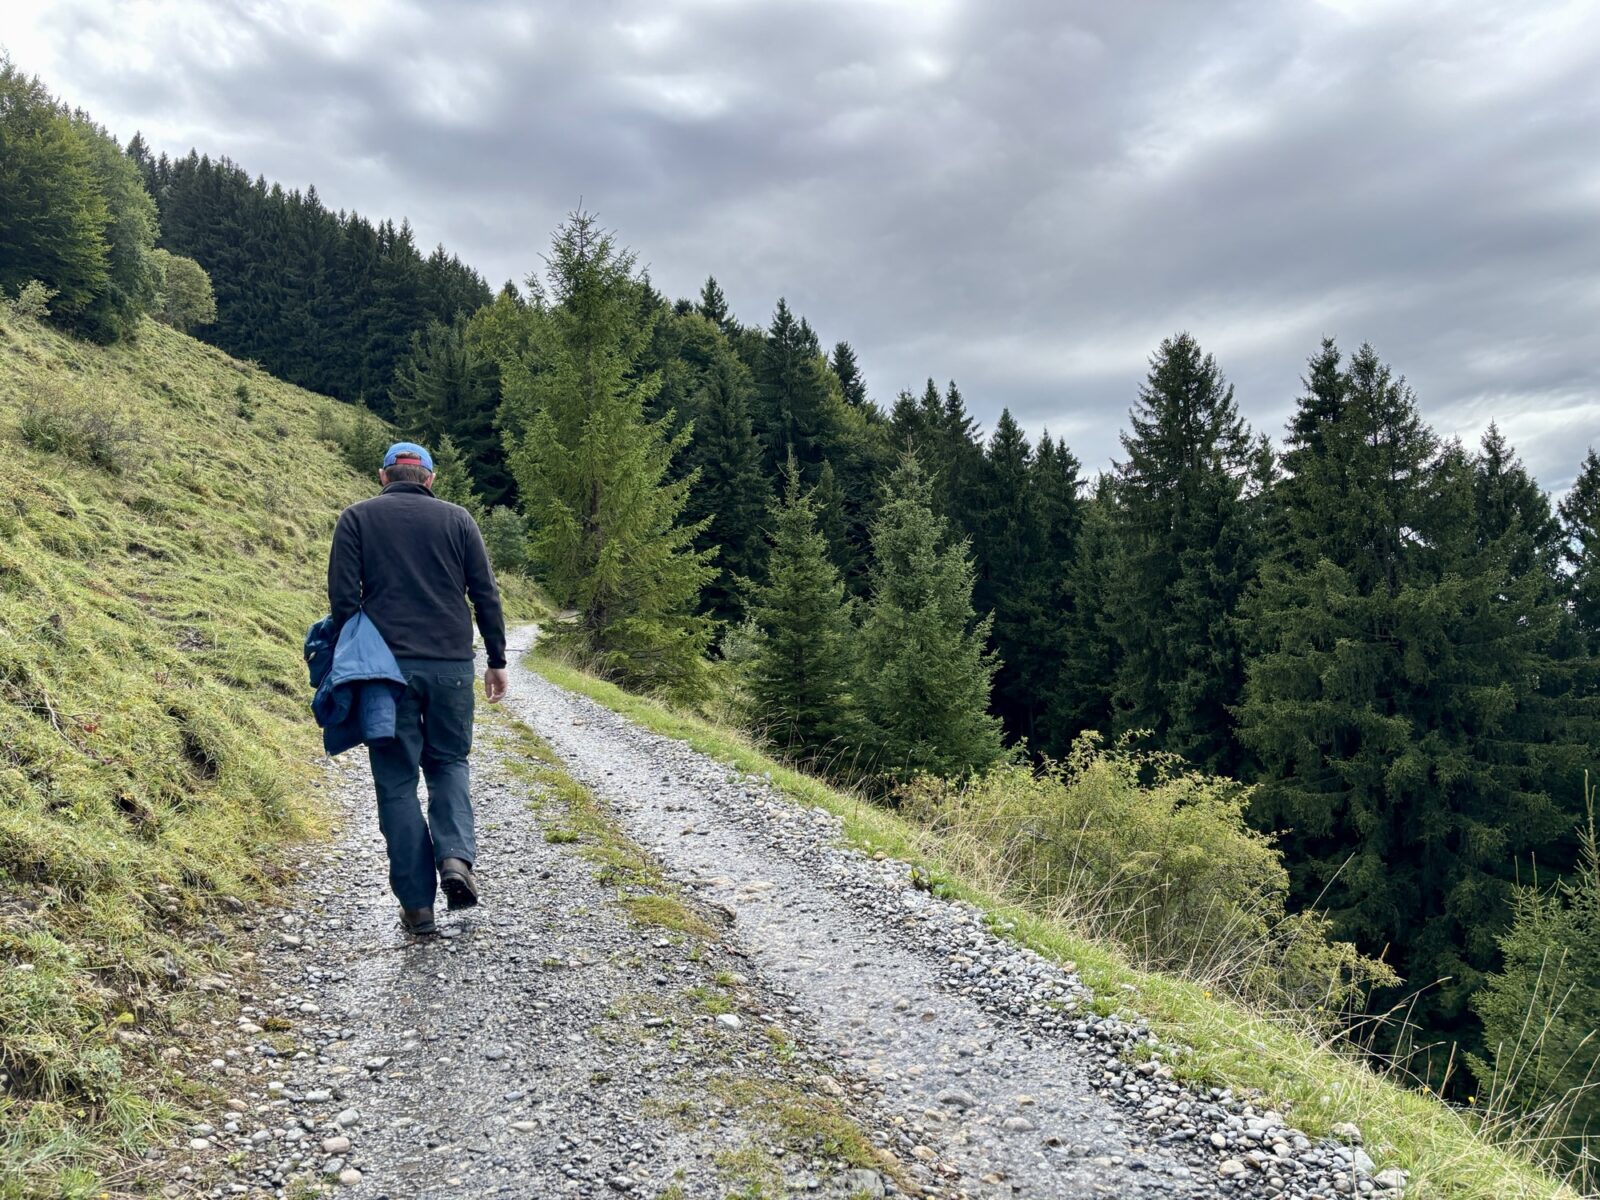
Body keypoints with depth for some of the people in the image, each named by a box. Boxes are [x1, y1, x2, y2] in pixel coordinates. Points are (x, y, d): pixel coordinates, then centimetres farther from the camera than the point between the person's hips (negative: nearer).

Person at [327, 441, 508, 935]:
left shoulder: (357, 517, 5)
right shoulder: (457, 518, 8)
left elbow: (342, 595, -3)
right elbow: (485, 593, 5)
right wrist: (497, 660, 11)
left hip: (387, 666, -1)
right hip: (451, 664, 1)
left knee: (397, 779, 6)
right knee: (449, 761, 19)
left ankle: (417, 903, 6)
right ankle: (456, 856, -5)